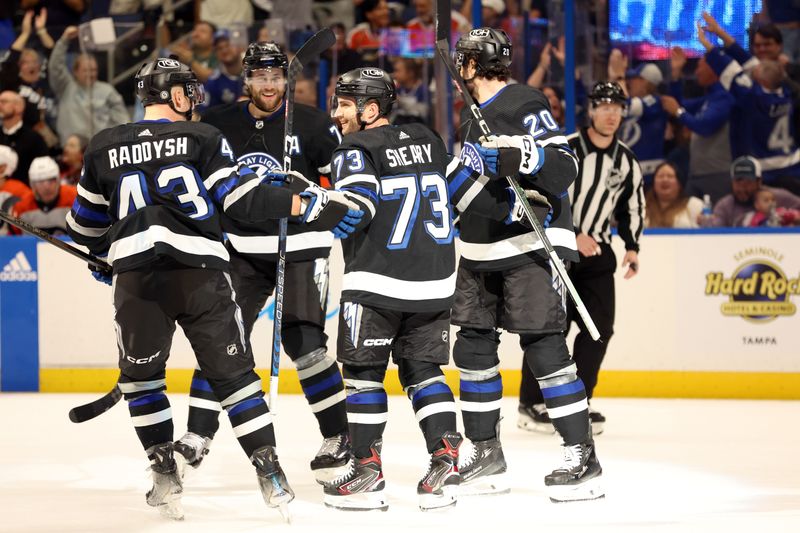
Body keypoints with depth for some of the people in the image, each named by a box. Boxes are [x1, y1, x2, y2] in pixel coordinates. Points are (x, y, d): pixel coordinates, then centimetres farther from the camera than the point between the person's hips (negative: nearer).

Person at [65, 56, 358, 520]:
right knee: (233, 373, 7)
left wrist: (103, 255, 43)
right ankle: (270, 474, 3)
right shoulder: (202, 138, 4)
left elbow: (85, 227, 22)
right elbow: (244, 198, -6)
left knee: (140, 375, 18)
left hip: (136, 277, 1)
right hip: (200, 273, -1)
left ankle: (166, 473, 11)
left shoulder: (103, 148, 13)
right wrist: (309, 204, -2)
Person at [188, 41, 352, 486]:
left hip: (301, 248, -3)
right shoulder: (219, 126, 2)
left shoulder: (310, 124, -6)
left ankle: (338, 438, 3)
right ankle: (197, 439, -2)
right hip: (241, 249, 3)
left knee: (303, 343, -10)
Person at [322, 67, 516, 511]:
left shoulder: (356, 152, -7)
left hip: (377, 281, -6)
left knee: (364, 370, 2)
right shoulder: (428, 141, 13)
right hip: (435, 281, 6)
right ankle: (446, 459, 0)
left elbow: (353, 211, -20)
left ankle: (368, 472, -1)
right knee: (423, 369, 13)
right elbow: (467, 186, 15)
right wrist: (512, 208, 23)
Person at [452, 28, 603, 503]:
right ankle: (486, 456, 17)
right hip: (482, 251, 9)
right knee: (473, 348, 8)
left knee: (543, 346, -13)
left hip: (530, 245, -9)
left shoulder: (524, 105, -12)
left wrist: (523, 157, -35)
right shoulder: (473, 116, 17)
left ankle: (583, 458, -11)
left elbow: (565, 165, -21)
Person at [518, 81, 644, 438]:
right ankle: (532, 403, 0)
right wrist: (573, 236, -21)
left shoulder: (626, 161, 7)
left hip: (596, 251, 6)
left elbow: (632, 206, 18)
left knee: (599, 327, -2)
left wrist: (632, 247, 6)